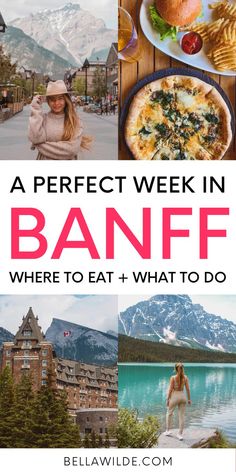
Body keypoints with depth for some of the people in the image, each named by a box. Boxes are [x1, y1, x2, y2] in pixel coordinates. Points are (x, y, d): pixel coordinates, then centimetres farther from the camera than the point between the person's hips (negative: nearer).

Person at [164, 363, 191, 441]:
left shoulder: (173, 378, -12)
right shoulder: (185, 377, -2)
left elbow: (170, 389, -11)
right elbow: (187, 389, -1)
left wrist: (168, 399, -4)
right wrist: (189, 399, 9)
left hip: (174, 396, -3)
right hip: (182, 396, 3)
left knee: (169, 413, 20)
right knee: (182, 416, 7)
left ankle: (168, 431, 26)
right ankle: (180, 434, 9)